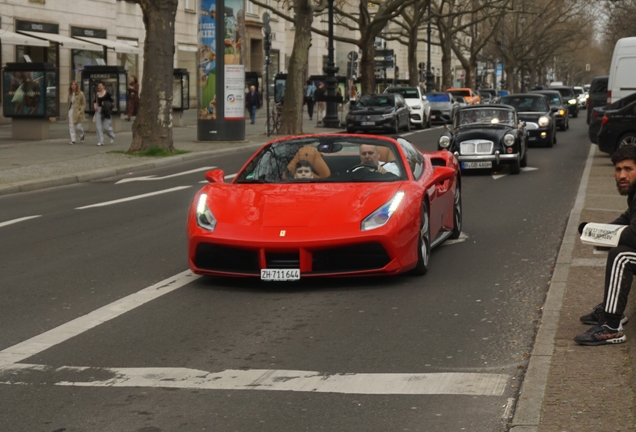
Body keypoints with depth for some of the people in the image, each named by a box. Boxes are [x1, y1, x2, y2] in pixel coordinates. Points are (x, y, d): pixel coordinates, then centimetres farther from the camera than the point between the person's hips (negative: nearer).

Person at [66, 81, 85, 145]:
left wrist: (80, 111, -13)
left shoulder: (80, 94, -7)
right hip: (71, 111, 4)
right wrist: (67, 112, 9)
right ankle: (73, 140, 2)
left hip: (77, 112, -4)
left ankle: (82, 135, 31)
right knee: (71, 126, -1)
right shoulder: (70, 94, 8)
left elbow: (84, 104, -4)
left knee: (78, 126, -1)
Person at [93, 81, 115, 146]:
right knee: (98, 127, -2)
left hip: (105, 112, -4)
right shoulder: (97, 94, 8)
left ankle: (112, 136, 27)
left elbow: (112, 102, -2)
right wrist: (95, 105, 0)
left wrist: (105, 104, -14)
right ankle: (100, 141, 3)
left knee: (106, 127, -3)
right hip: (98, 111, 5)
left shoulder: (107, 94, -6)